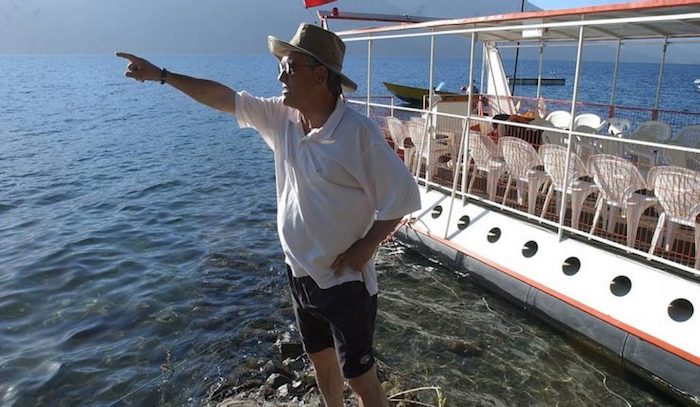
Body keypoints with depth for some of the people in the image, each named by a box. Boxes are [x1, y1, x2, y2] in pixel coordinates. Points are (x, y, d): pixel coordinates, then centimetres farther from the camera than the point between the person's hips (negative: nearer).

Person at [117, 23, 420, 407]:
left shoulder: (357, 132, -22)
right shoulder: (281, 116, -2)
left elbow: (402, 196, -17)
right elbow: (222, 97, 7)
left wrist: (365, 248, -18)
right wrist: (160, 74, 10)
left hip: (345, 280, -7)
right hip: (300, 273, 7)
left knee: (360, 376, 8)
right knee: (320, 360, 26)